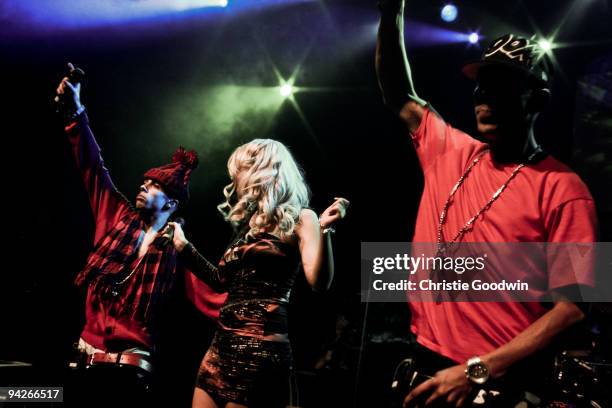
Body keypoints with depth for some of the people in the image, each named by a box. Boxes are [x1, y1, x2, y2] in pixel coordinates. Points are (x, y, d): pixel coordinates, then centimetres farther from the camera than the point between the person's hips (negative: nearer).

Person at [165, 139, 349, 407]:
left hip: (260, 348, -7)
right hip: (223, 344, 7)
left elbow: (319, 282, -16)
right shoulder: (249, 223, 18)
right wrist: (183, 247, 26)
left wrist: (324, 231, -29)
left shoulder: (298, 219, -3)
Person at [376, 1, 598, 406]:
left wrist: (478, 371, -22)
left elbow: (571, 308, -16)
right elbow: (400, 97, 14)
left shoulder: (562, 190, -12)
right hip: (425, 361, 6)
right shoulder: (450, 153, 4)